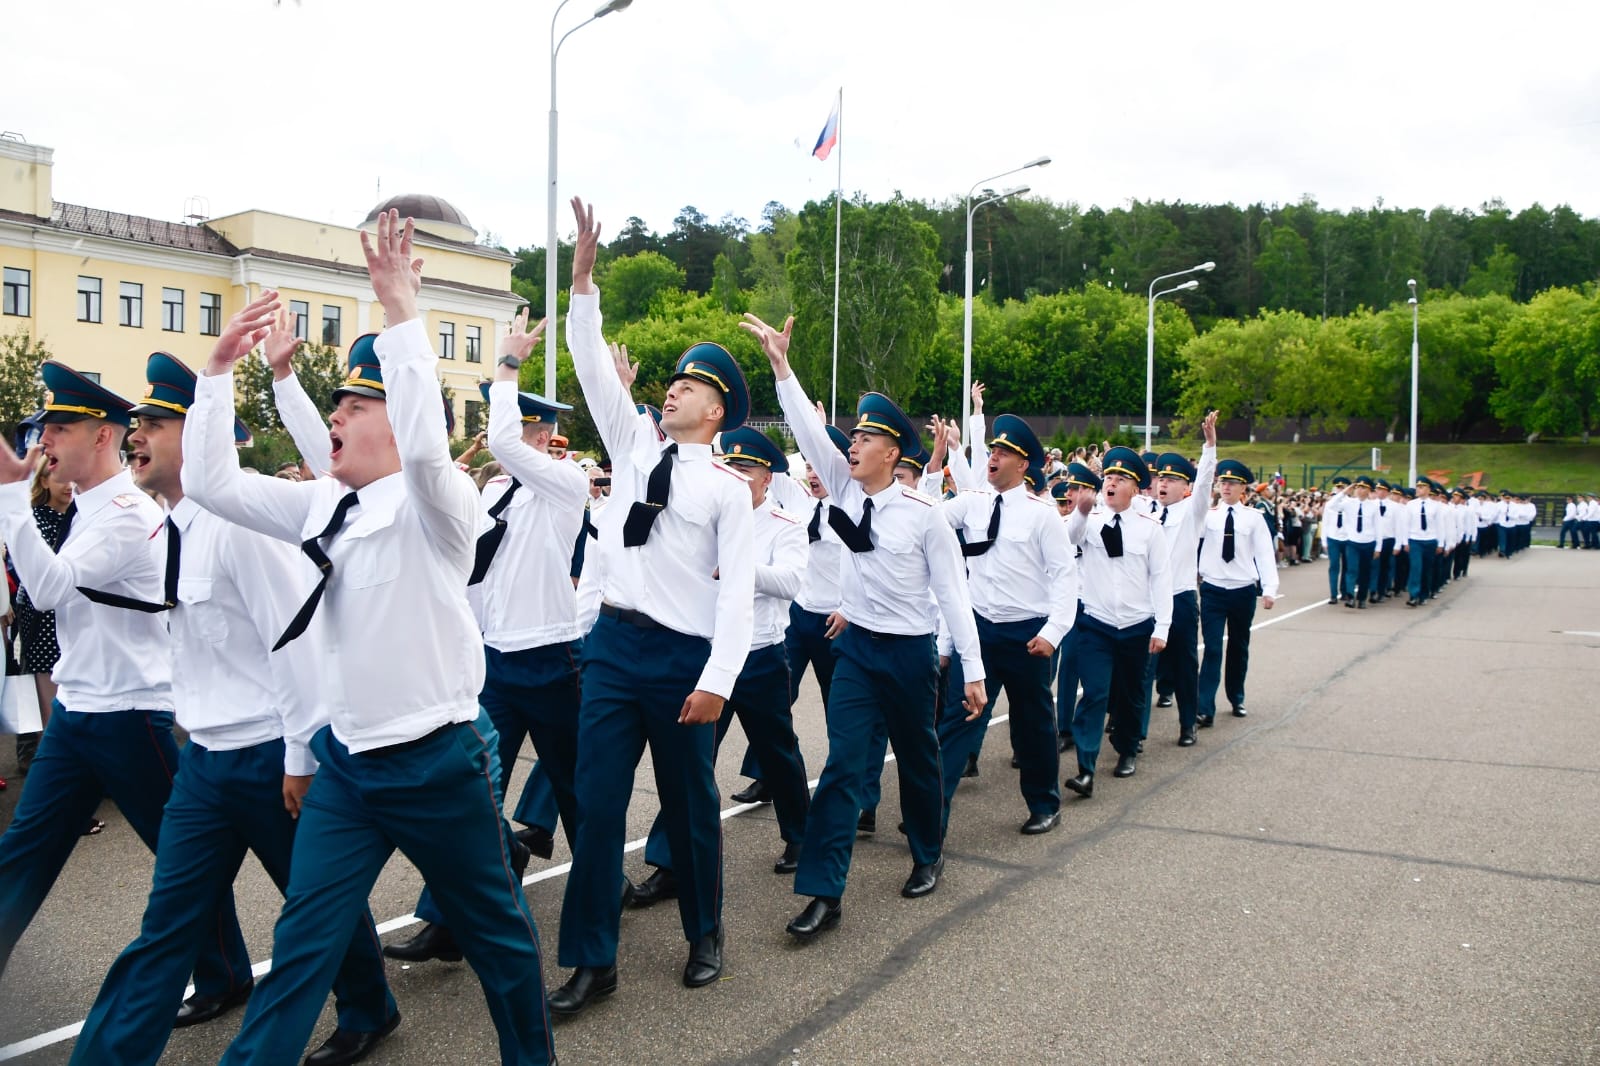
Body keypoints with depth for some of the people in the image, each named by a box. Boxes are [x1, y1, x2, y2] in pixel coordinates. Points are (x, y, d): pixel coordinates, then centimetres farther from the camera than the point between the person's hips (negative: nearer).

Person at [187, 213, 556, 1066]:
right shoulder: (322, 505, 7)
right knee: (300, 950, 8)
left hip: (438, 761, -5)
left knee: (496, 933, 13)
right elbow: (210, 482, 6)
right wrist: (220, 368, 0)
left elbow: (425, 450, -36)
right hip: (346, 760, 6)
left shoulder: (438, 505, -13)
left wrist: (403, 316, -34)